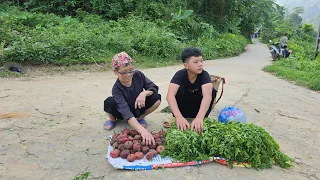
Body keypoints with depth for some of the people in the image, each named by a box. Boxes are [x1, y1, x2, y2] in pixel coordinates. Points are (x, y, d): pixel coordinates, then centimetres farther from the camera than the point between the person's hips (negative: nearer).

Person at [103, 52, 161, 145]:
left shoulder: (138, 75, -20)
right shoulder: (117, 89, -31)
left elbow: (154, 87, -10)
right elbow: (126, 112, -44)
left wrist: (144, 93, -34)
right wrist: (143, 130, -58)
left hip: (138, 108, 3)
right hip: (123, 113, -2)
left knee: (156, 98, -25)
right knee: (110, 102, -34)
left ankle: (140, 117, 2)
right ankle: (112, 119, 1)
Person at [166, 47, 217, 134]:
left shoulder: (204, 74, -26)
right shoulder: (180, 74, -27)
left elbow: (207, 95, -43)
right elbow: (170, 95, -42)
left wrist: (199, 117, -59)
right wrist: (179, 117, -57)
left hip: (198, 107, 1)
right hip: (183, 106, -1)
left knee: (212, 91, -27)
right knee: (179, 89, -31)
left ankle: (203, 119, -9)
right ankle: (177, 119, -13)